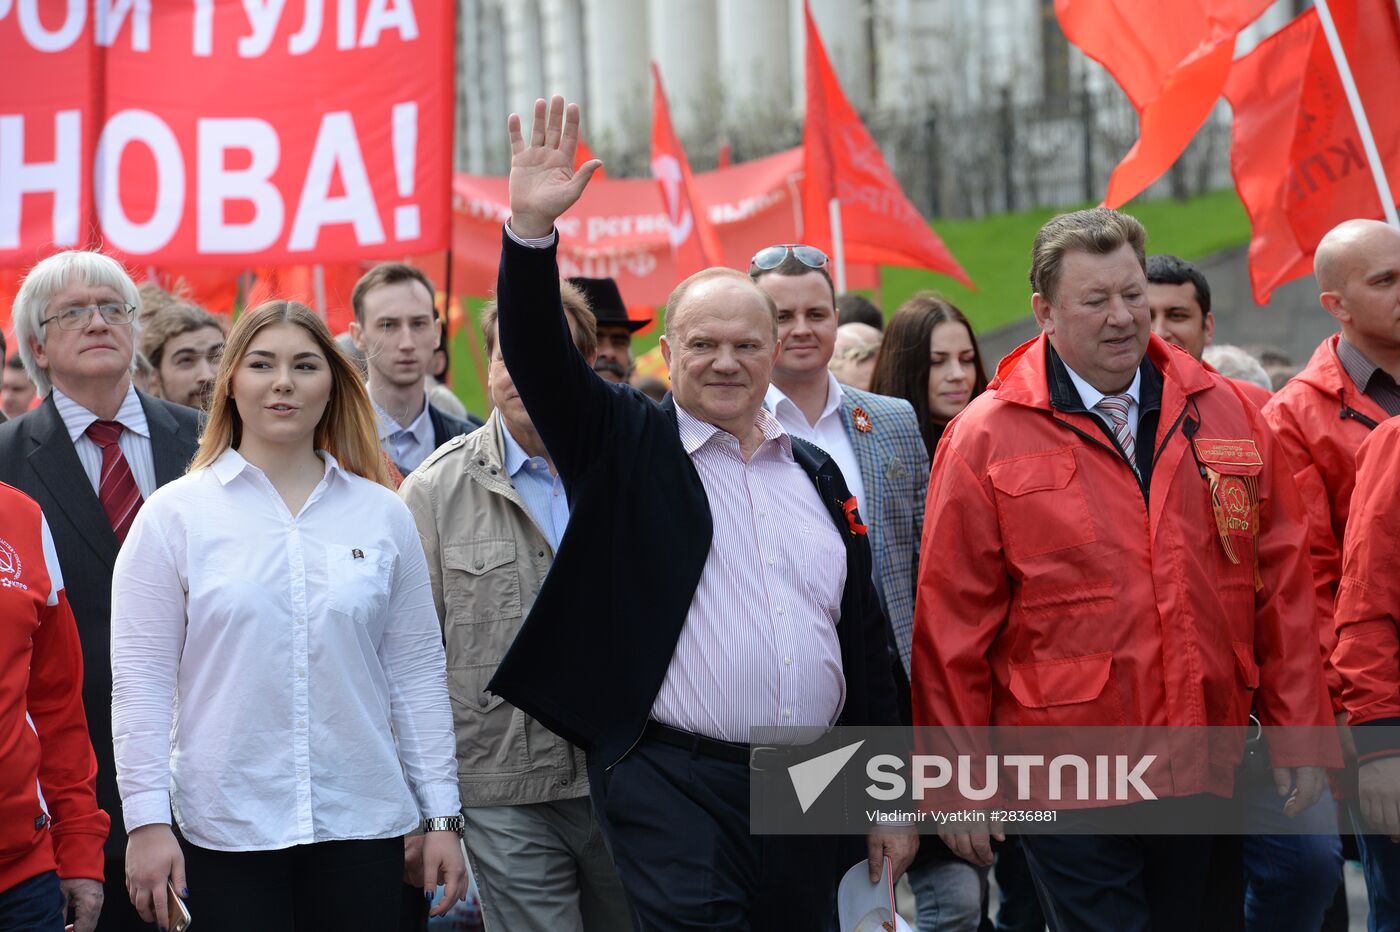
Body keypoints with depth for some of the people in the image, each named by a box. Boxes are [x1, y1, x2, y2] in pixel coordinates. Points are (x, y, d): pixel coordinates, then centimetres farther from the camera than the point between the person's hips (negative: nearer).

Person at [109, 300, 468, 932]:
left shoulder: (381, 514, 8)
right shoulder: (174, 514, 1)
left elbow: (417, 672, 9)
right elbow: (140, 682, -1)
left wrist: (441, 815, 6)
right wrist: (147, 820, -7)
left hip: (361, 824, 2)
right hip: (223, 829, -2)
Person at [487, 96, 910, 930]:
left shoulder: (818, 475, 15)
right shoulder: (625, 445, 4)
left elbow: (865, 642, 16)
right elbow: (539, 357, -12)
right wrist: (532, 227, -27)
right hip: (672, 786, -4)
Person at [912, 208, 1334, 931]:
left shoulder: (1224, 414, 6)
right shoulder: (983, 440, -4)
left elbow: (1280, 581, 9)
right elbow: (952, 623, -3)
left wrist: (1297, 731, 7)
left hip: (1203, 774, 4)